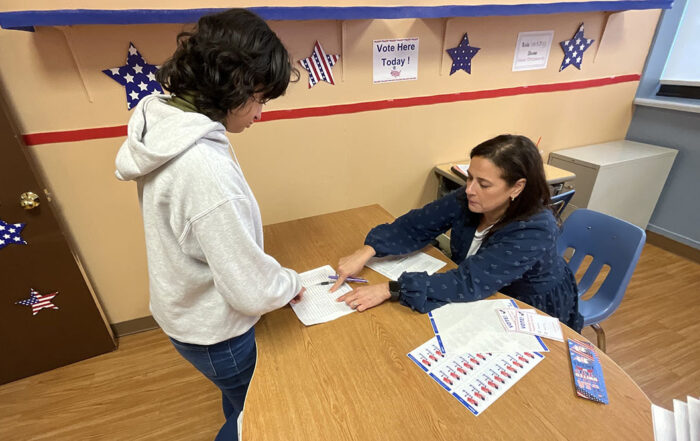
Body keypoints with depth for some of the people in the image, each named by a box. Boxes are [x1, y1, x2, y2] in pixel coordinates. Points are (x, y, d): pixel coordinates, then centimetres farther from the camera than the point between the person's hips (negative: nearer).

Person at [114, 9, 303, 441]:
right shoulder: (205, 167, -37)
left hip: (186, 304, 8)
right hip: (213, 329, -8)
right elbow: (252, 291, -32)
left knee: (241, 400, 35)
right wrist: (292, 281, -9)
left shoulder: (162, 117, -7)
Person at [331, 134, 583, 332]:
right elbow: (416, 225, -17)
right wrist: (367, 251, -31)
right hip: (487, 299, 5)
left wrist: (390, 290, -42)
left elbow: (470, 283, -39)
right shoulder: (468, 200, -19)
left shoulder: (535, 230, -34)